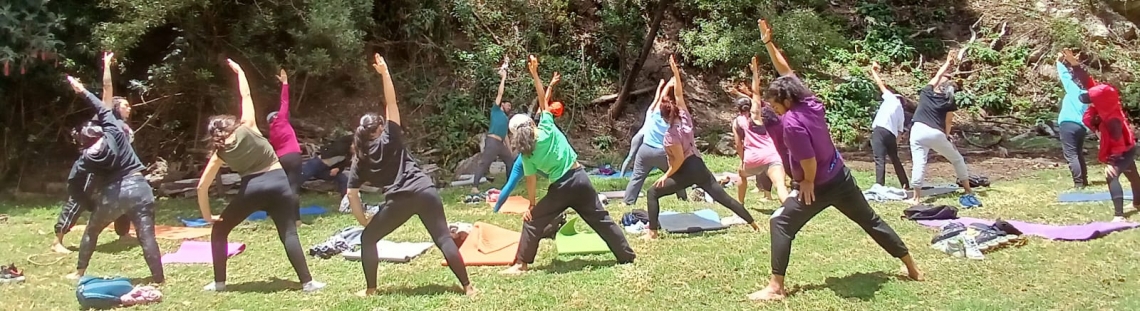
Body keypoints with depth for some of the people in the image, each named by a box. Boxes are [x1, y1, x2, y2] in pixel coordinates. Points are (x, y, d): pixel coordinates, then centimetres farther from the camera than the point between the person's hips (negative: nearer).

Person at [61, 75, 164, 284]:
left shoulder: (88, 157, 3)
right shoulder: (114, 132, 4)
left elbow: (73, 184, 4)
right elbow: (103, 110, 21)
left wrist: (90, 204, 16)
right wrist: (83, 91, 31)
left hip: (112, 194, -1)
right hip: (138, 187, 1)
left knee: (91, 232, 24)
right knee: (146, 236, -5)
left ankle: (79, 272, 32)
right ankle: (159, 278, -10)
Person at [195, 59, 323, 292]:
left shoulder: (220, 152, 8)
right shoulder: (247, 128, 3)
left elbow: (202, 187, 6)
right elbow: (246, 96, 13)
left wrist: (207, 216, 17)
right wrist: (239, 71, 30)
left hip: (252, 188, 0)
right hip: (278, 182, 0)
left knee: (219, 230, 19)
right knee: (289, 234, 2)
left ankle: (219, 283, 17)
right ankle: (307, 282, -8)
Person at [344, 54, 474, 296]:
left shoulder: (360, 161, 13)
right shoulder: (390, 139, 11)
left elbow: (352, 195, 6)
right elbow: (391, 104, 6)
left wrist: (364, 221, 15)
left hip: (399, 201, -1)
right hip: (426, 191, 1)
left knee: (368, 238, 19)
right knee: (444, 239, 4)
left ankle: (370, 289, 20)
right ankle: (468, 286, 0)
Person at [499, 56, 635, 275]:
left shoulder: (527, 155, -5)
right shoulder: (547, 128, -5)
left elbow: (532, 181, -3)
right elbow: (544, 102, 1)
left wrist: (532, 205, 8)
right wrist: (534, 74, -2)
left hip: (560, 187, -2)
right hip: (580, 177, 2)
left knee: (532, 222, 9)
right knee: (602, 220, 11)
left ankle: (521, 264, 5)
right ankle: (628, 257, 16)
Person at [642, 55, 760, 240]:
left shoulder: (671, 133, -15)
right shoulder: (684, 117, 1)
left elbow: (679, 159, -18)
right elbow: (679, 93, 7)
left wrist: (666, 176, -9)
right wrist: (675, 70, 5)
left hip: (686, 172, -7)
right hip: (699, 167, 7)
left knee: (652, 193, 0)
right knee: (724, 197, 13)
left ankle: (652, 233, -9)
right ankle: (754, 224, 17)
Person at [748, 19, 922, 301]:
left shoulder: (792, 122, -25)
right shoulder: (810, 102, -3)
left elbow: (808, 161, -27)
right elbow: (785, 71, 7)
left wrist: (808, 183, -9)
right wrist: (768, 42, 8)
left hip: (818, 187, -8)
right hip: (841, 178, 8)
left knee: (780, 223, -4)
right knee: (871, 221, 21)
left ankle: (775, 287, -9)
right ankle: (912, 268, 33)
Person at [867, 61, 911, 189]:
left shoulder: (892, 99, 16)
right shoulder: (901, 113, 28)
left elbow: (881, 84, 17)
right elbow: (900, 131, 20)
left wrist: (873, 70, 28)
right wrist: (895, 143, 21)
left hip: (880, 130, -6)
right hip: (892, 134, 6)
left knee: (880, 159, -15)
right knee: (895, 159, 23)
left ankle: (879, 186, -26)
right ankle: (906, 185, 30)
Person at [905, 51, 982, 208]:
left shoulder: (926, 92, 5)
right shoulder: (949, 102, -1)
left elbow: (937, 76, 20)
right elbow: (948, 123, 2)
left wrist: (947, 64, 32)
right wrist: (946, 137, 16)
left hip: (918, 131, 1)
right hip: (936, 134, -1)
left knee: (918, 163, -1)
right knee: (957, 159, 17)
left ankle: (916, 197, -4)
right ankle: (968, 191, 22)